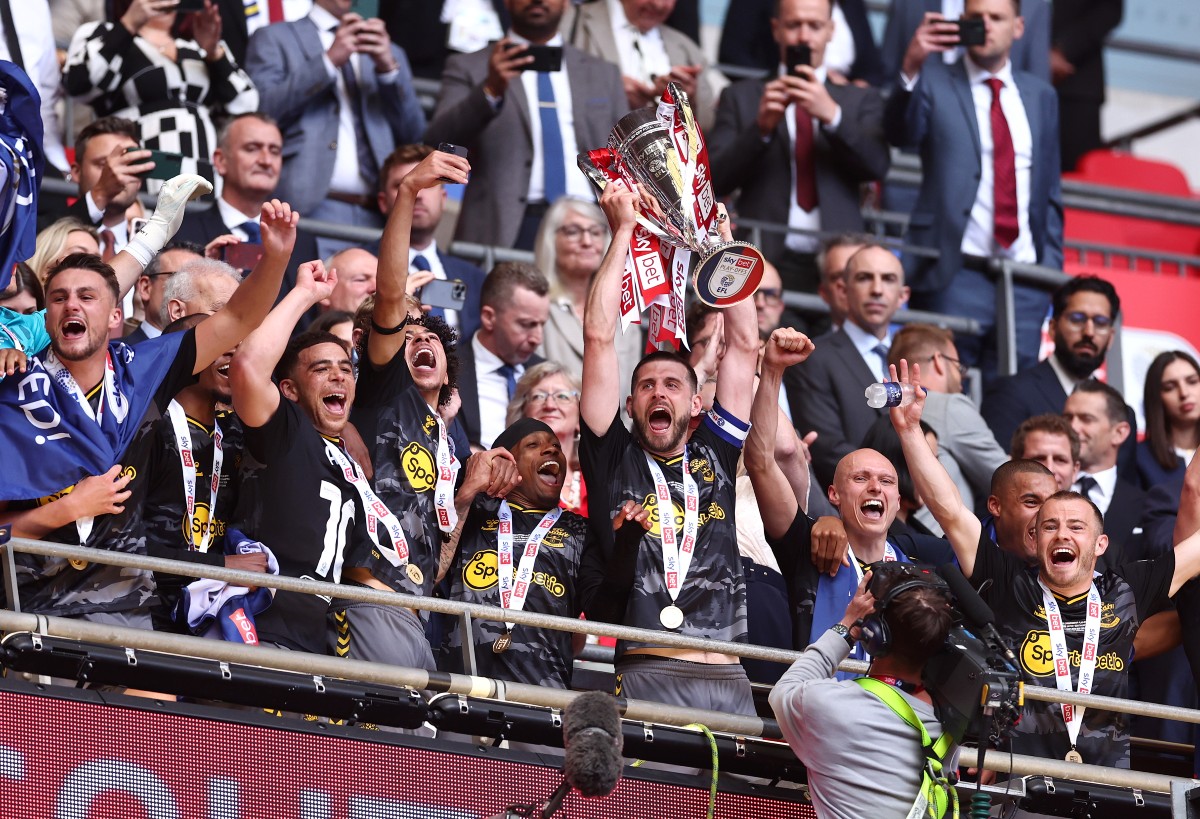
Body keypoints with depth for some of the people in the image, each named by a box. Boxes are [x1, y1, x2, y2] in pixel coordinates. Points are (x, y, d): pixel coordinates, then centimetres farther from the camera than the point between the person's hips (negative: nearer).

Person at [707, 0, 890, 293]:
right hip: (766, 263, -1)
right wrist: (761, 127, -11)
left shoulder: (860, 101, 17)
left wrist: (832, 115, -16)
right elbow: (716, 180, 4)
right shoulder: (741, 97, 14)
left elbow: (877, 165, -1)